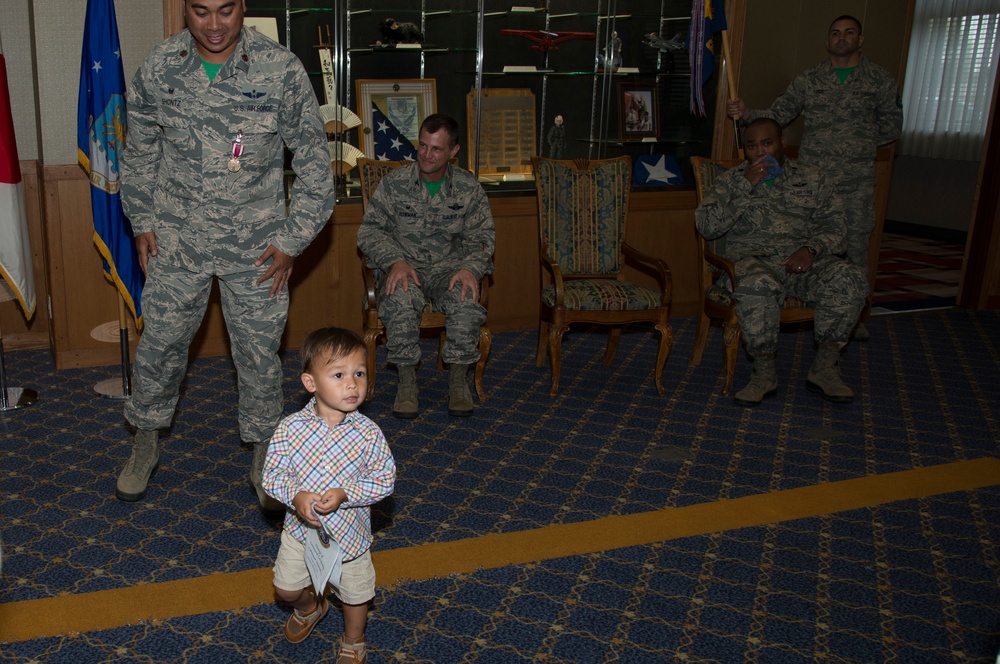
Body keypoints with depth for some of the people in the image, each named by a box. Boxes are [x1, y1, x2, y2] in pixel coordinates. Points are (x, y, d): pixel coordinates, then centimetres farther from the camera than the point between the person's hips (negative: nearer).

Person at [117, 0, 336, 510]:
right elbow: (139, 152, 11)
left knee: (259, 351, 6)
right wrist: (142, 223, 8)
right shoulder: (158, 68, -4)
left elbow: (314, 160, -5)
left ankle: (263, 453, 27)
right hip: (177, 239, 2)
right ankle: (146, 441, 34)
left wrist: (292, 241, -7)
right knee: (160, 344, 10)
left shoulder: (281, 69, -11)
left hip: (256, 246, -2)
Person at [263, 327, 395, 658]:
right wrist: (296, 496, -31)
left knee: (355, 594, 19)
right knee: (286, 589, 22)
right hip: (300, 527, 2)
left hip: (349, 531, -1)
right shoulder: (291, 427, -19)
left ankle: (353, 641, 49)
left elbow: (385, 479, -16)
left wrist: (344, 495, -28)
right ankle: (310, 608, 57)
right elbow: (272, 475, -12)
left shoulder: (368, 433, -22)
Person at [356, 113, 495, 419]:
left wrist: (471, 268, -20)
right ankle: (406, 380, -17)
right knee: (401, 298, -35)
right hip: (404, 265, 0)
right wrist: (395, 260, -21)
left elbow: (481, 237, 3)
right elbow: (369, 230, -2)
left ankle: (458, 379, -13)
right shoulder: (395, 182, -1)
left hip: (449, 267, 1)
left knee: (466, 300, -33)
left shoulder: (469, 187, 3)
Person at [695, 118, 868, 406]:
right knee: (757, 285, -39)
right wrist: (746, 186, -9)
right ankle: (764, 373, -21)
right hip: (751, 258, -2)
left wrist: (811, 249, -13)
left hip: (801, 259, 3)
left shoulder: (811, 178, 16)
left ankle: (824, 367, -13)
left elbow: (834, 226, 9)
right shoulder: (730, 180, 11)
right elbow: (707, 226, -3)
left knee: (849, 279, -27)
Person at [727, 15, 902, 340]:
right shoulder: (807, 81, 7)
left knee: (855, 248, 7)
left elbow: (891, 127, 7)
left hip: (857, 183, 0)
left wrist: (859, 143, -1)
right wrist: (748, 114, -13)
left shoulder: (881, 81, 4)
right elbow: (777, 114, 3)